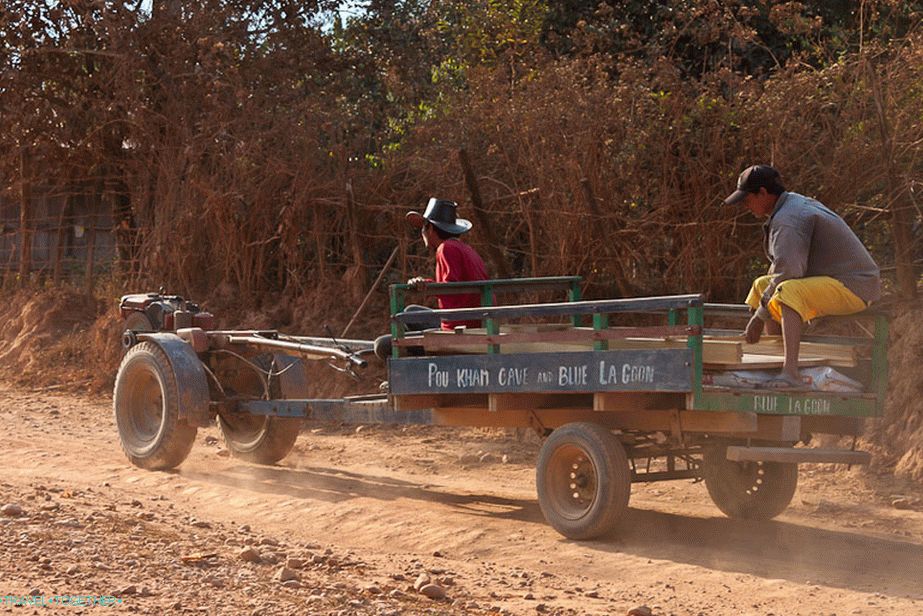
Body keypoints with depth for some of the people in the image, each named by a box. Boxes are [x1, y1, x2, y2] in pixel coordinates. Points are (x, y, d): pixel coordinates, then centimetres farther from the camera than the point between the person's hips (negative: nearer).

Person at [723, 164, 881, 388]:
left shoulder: (787, 219, -18)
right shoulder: (798, 203, 16)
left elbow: (788, 271, -28)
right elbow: (782, 264, 22)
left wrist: (759, 316, -20)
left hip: (852, 286, -11)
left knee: (787, 292, -36)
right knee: (762, 285, 17)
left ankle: (790, 372, -45)